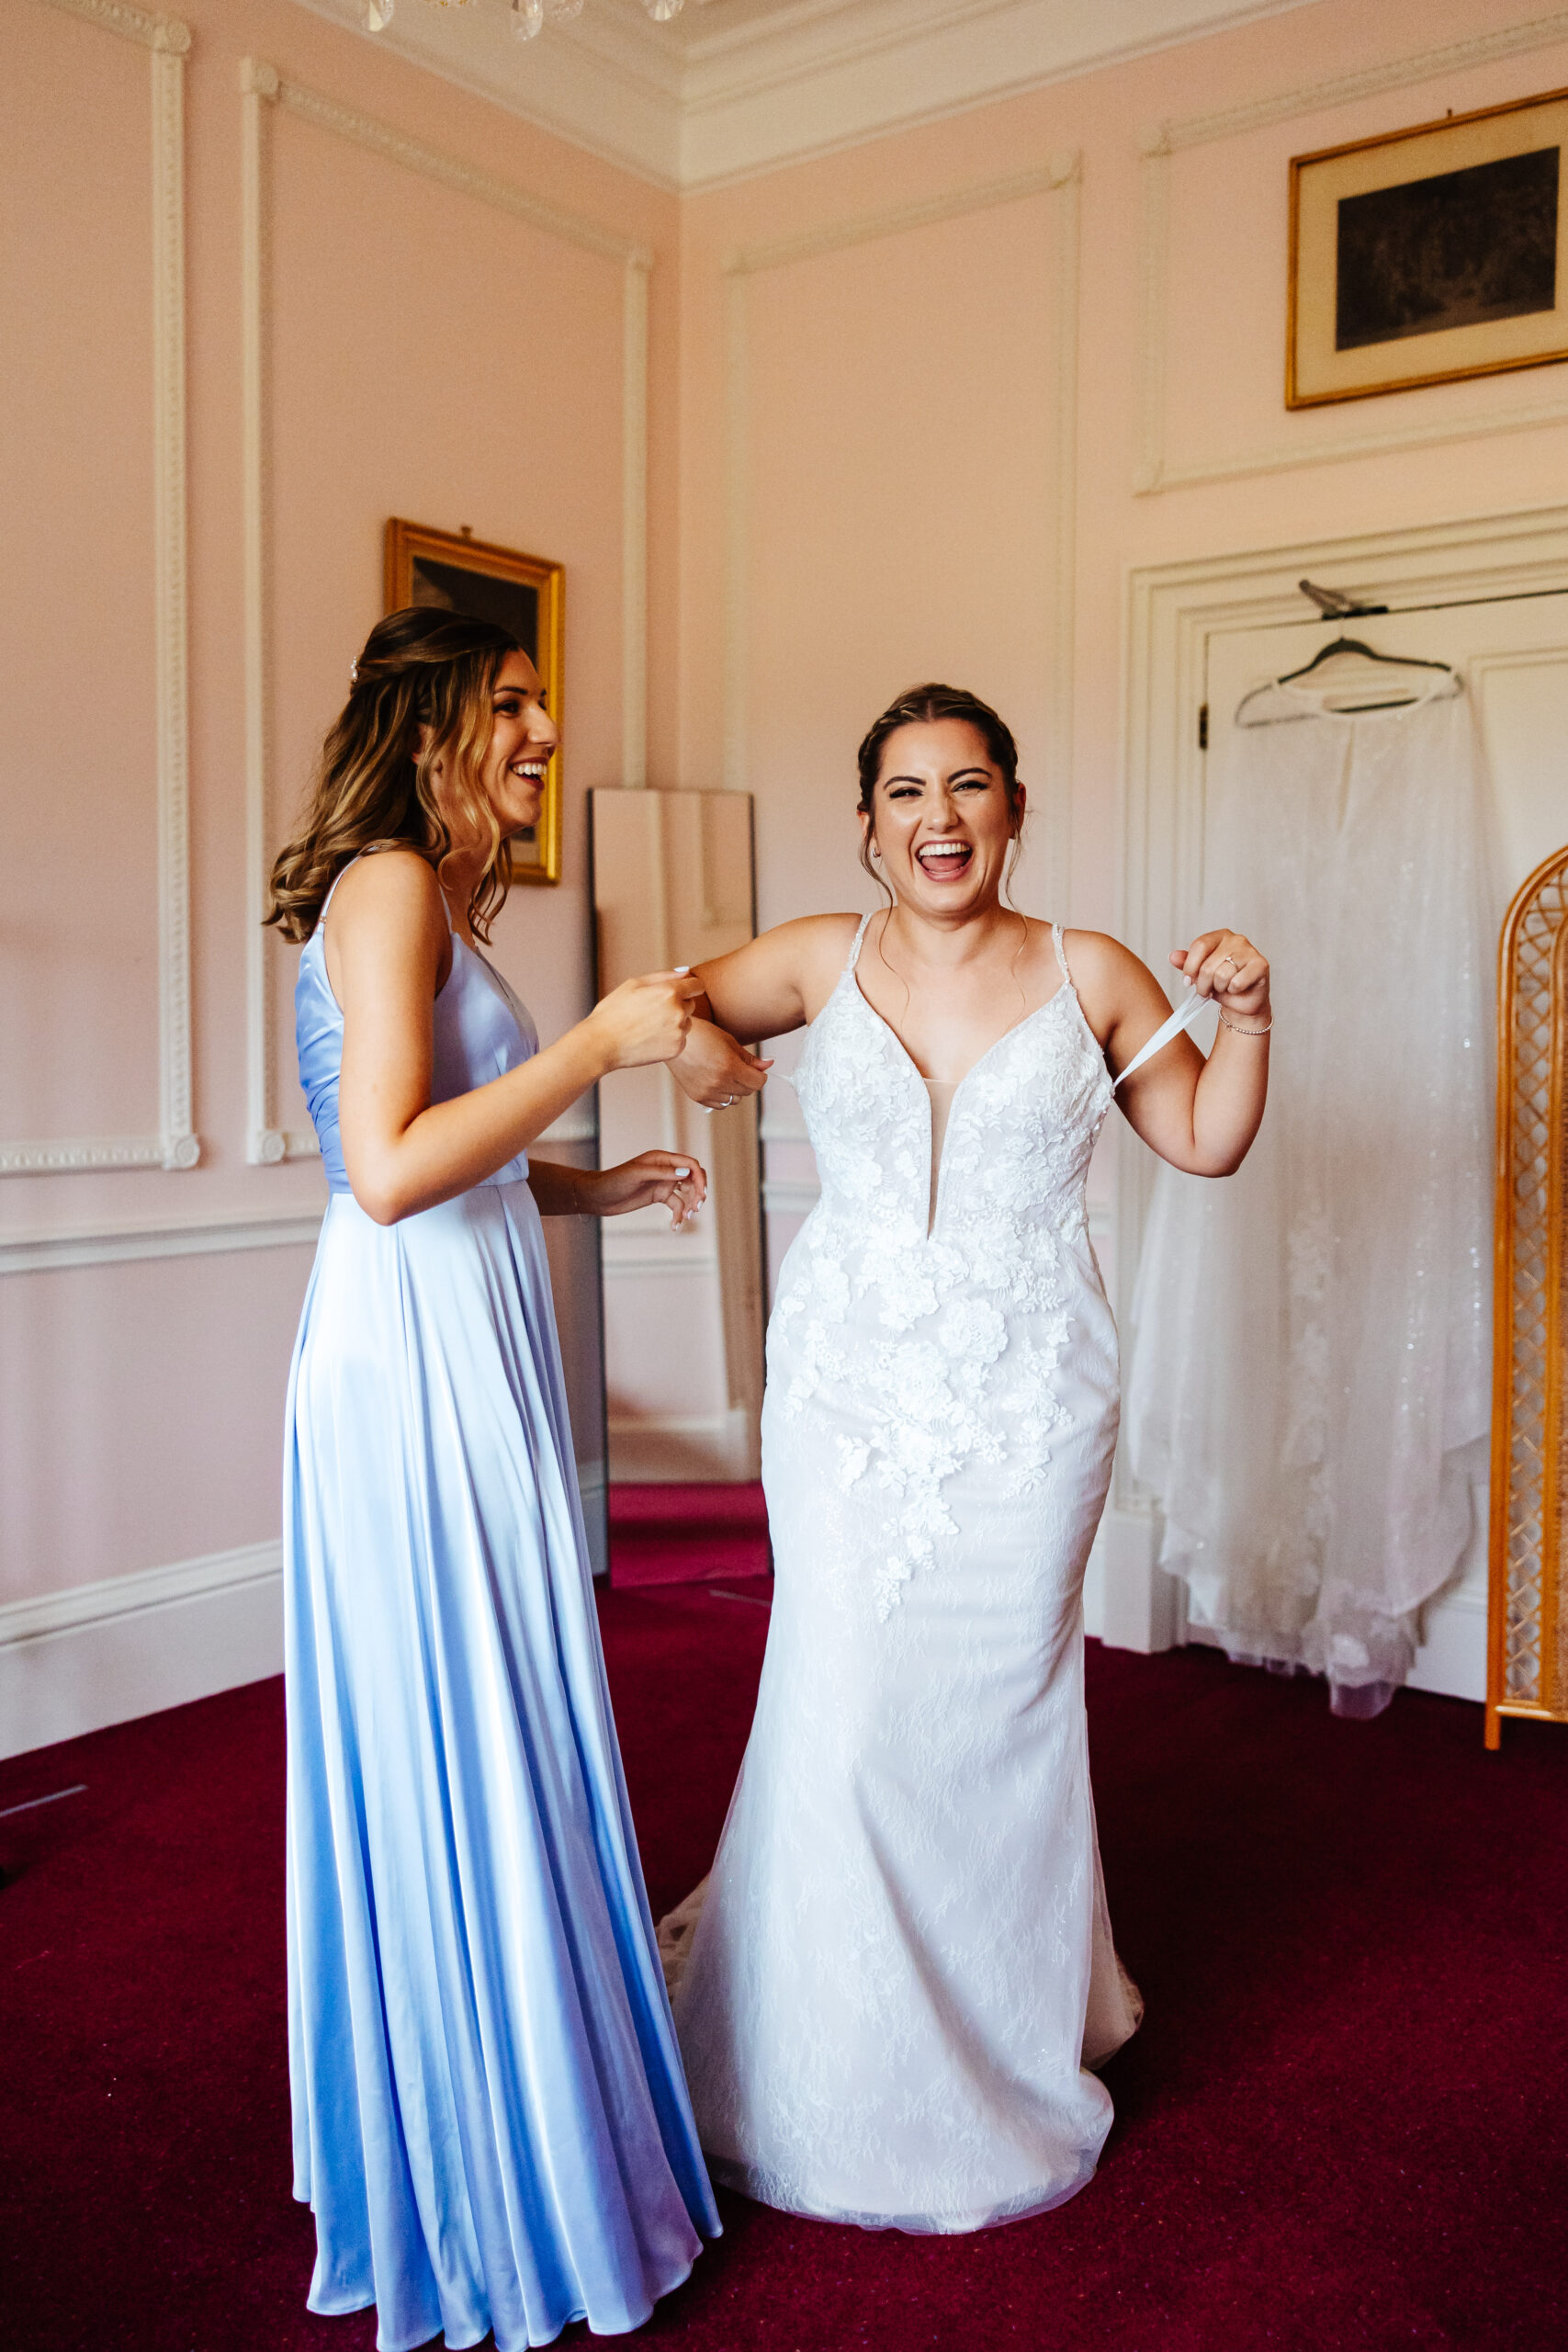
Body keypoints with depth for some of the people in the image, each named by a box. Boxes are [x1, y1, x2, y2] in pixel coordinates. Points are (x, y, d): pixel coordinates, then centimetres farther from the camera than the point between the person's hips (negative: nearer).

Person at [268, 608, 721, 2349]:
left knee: (451, 1755, 18)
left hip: (458, 1356, 10)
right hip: (416, 1363, -10)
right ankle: (502, 2209, 19)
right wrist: (597, 1044, -19)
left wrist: (592, 1188, 17)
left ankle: (434, 2142, 37)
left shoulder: (431, 897, 17)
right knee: (466, 1762, 1)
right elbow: (389, 1171, -23)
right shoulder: (389, 886, -13)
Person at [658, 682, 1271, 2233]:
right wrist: (690, 1041, -10)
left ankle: (1004, 2053, 31)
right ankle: (840, 2080, 25)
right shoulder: (820, 959, 1)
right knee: (840, 1711, 1)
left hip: (1026, 1406, 0)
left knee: (997, 1713, 6)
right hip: (846, 1392, 1)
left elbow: (1205, 1143, 10)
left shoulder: (1089, 977, 1)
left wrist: (1244, 1015, -5)